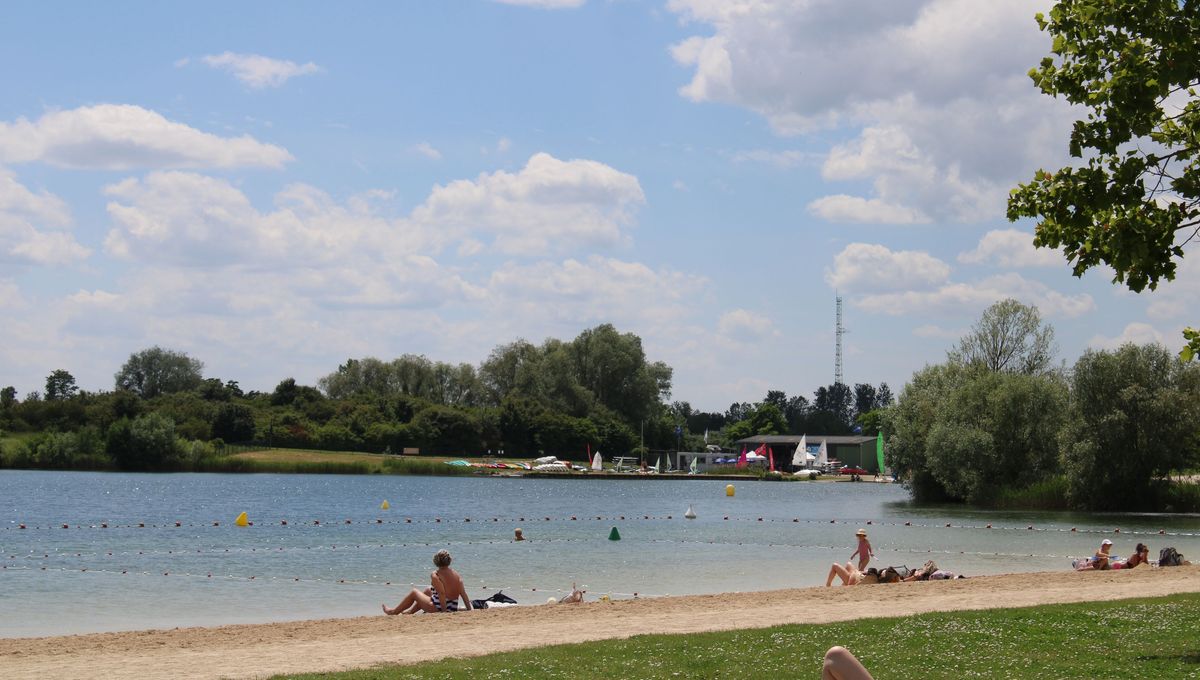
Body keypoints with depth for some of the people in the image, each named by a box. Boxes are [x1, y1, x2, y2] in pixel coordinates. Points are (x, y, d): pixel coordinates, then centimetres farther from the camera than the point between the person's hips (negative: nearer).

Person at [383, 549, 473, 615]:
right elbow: (464, 594, -7)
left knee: (414, 592, 17)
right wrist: (469, 610, -7)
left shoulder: (435, 575, -18)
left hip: (438, 608, -7)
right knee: (428, 590, 31)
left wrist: (444, 611, -26)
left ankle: (394, 611, 35)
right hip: (454, 608, 7)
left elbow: (442, 593, -27)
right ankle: (411, 611, 48)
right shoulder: (456, 574, -1)